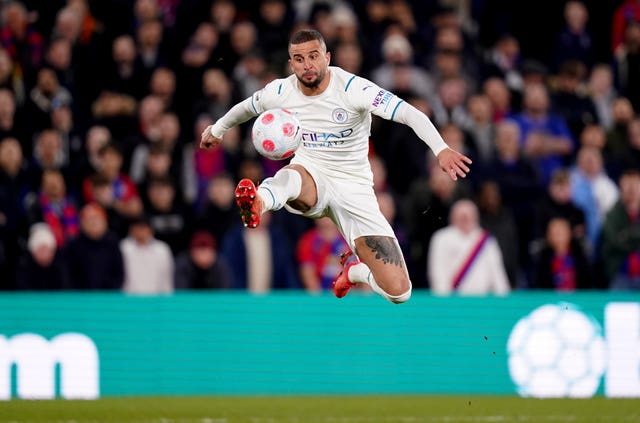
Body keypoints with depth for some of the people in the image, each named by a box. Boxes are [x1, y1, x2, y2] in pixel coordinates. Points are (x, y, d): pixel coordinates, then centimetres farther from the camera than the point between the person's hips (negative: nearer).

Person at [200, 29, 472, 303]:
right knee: (290, 177, -41)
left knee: (398, 292, -12)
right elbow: (246, 107, 22)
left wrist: (441, 149, -45)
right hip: (311, 178, 1)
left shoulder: (352, 88, -17)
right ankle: (257, 204, -76)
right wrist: (216, 130, 38)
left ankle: (354, 272, 23)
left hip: (354, 187, -1)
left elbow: (410, 114, -28)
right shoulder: (281, 92, -3)